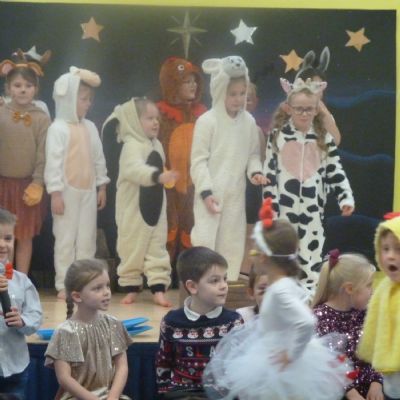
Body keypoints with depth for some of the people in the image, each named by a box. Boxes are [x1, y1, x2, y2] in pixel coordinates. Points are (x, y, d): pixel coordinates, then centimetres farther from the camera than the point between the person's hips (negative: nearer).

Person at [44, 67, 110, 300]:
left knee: (87, 239, 8)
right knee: (66, 239, 0)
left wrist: (102, 187, 11)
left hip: (89, 191, 6)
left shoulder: (90, 127, 8)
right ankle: (64, 285, 6)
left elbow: (99, 158, 13)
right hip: (67, 191, -6)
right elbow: (53, 162, -13)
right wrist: (55, 193, -15)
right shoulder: (58, 128, -11)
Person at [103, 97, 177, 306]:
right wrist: (158, 176, -50)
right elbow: (135, 169, -36)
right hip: (134, 208, -7)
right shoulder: (132, 146, -17)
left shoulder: (156, 145, 9)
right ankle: (131, 287, 16)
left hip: (156, 207, 7)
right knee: (132, 248, 4)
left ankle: (158, 288, 3)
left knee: (157, 248, 3)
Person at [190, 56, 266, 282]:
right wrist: (206, 191, -16)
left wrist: (255, 172, -7)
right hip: (211, 194, -5)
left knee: (232, 242, 9)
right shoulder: (207, 121, -10)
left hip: (236, 194, 5)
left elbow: (253, 154, 14)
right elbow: (199, 160, -9)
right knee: (205, 240, -9)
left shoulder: (249, 122, 5)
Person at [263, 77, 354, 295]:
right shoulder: (278, 135, -2)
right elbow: (270, 172, 0)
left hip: (313, 206, 1)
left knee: (311, 252, 2)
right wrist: (270, 204, -4)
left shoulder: (324, 138, 1)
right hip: (285, 204, -1)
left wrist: (346, 197, -6)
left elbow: (335, 171, 5)